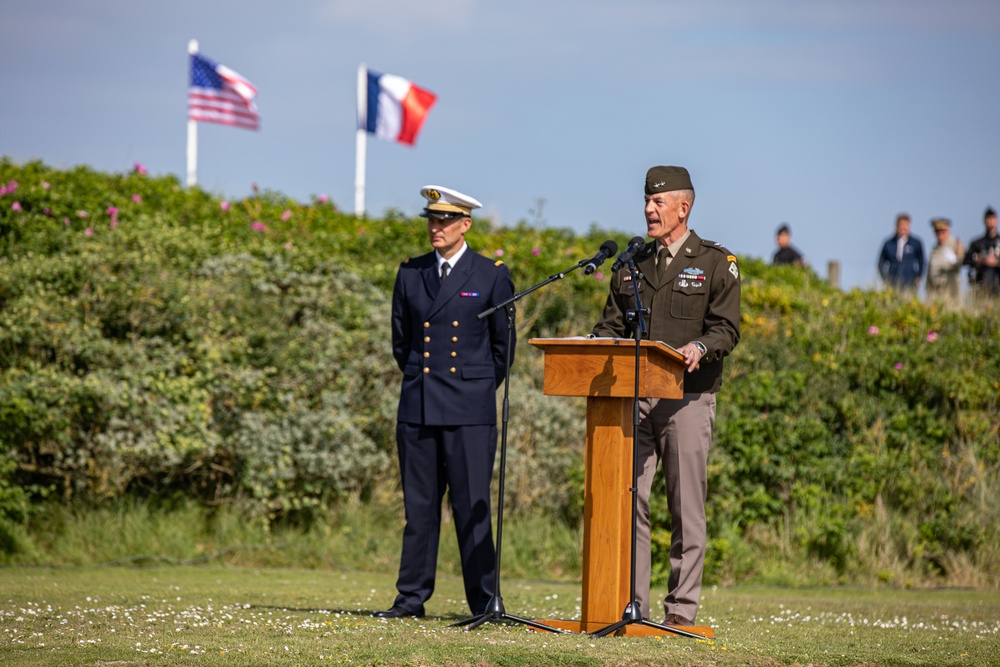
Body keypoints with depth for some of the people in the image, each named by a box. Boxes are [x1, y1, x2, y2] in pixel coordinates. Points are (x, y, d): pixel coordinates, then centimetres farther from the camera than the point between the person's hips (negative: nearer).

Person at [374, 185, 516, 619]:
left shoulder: (491, 276, 1)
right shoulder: (410, 274, 11)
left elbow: (503, 344, 8)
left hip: (470, 412, -3)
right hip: (418, 406, 4)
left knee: (472, 508, -4)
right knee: (419, 505, 6)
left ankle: (483, 603, 0)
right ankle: (412, 597, 10)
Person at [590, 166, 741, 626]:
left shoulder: (715, 263, 4)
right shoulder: (633, 264, 17)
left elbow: (726, 328, -4)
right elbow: (613, 323, 17)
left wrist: (699, 348, -25)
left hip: (687, 397, -4)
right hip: (635, 394, 4)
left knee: (686, 505, -2)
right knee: (628, 497, -1)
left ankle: (681, 609, 3)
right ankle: (630, 603, 3)